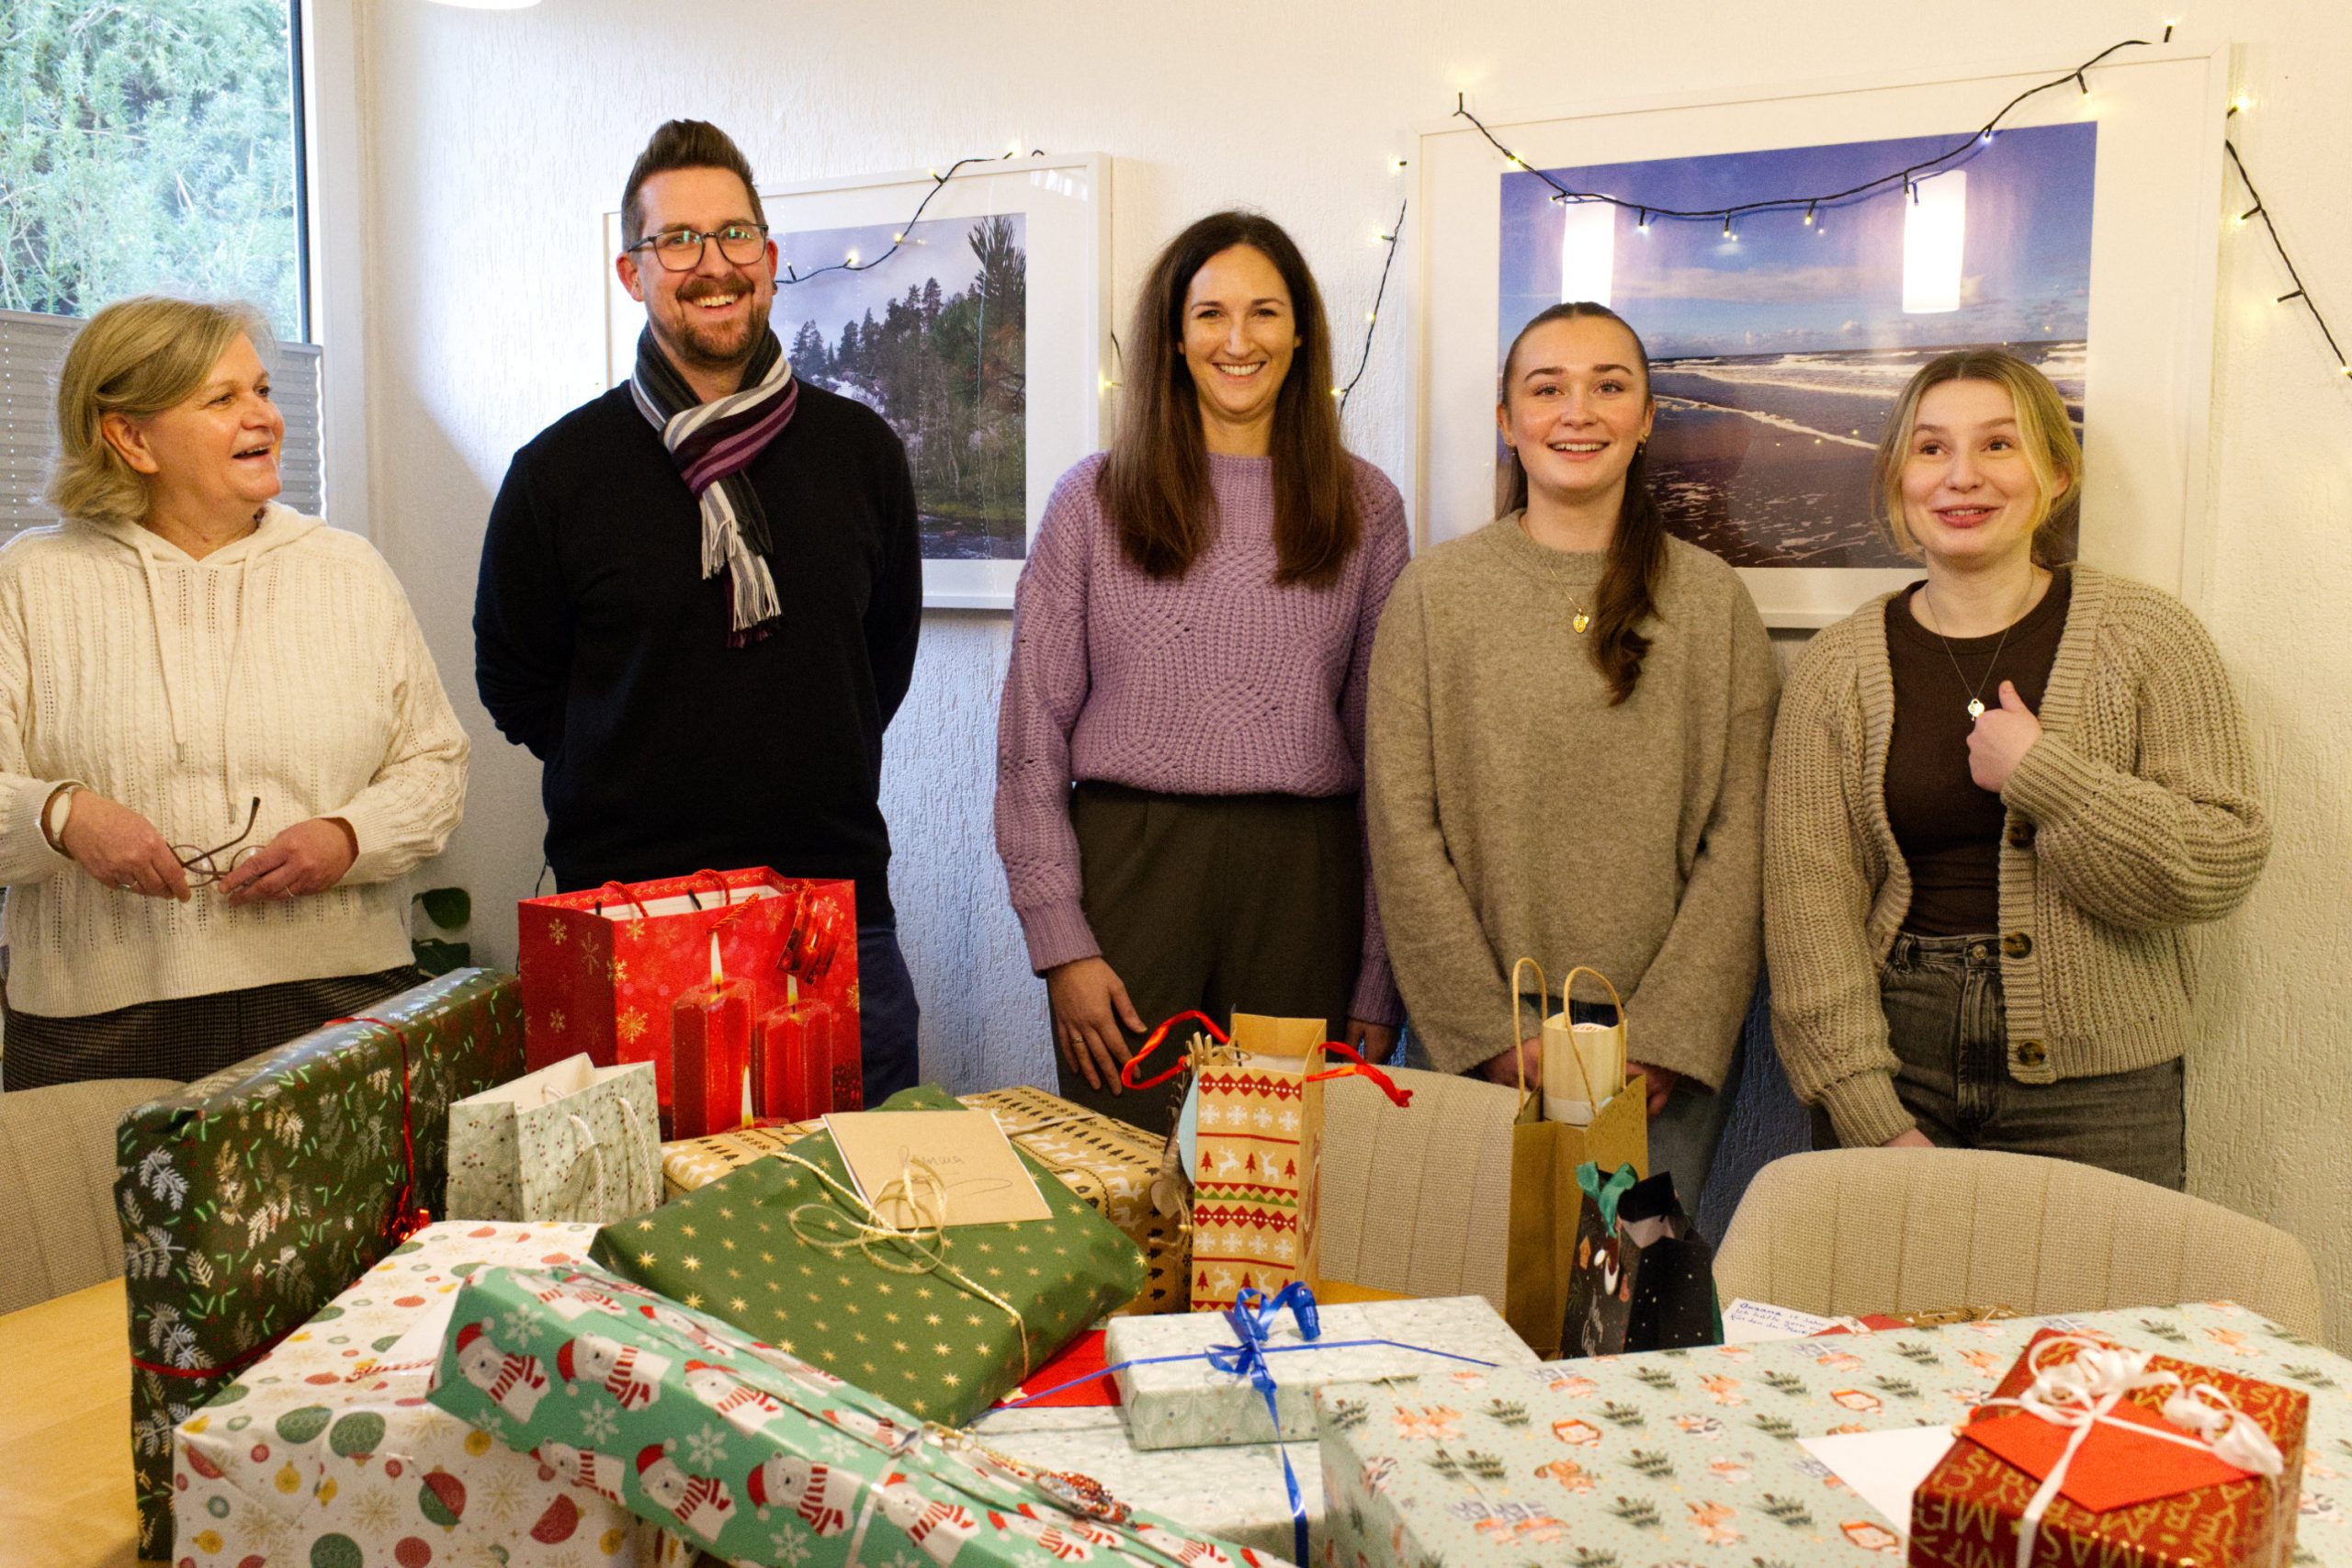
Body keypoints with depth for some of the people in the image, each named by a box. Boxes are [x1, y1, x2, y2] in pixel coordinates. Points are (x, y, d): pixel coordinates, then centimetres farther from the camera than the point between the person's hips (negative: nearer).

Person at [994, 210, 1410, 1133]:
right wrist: (1061, 944, -6)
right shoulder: (1095, 499, 5)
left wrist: (1381, 979, 3)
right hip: (1128, 864, -1)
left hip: (1303, 881, 1)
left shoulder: (1365, 506, 8)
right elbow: (1033, 733, 3)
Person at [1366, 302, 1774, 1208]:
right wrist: (1493, 1035, -8)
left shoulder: (1714, 600, 5)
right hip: (1476, 1043, 0)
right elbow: (1404, 833, -2)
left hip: (1669, 1040, 1)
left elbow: (1741, 837, 0)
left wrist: (1661, 1038, -9)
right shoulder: (1436, 592, 2)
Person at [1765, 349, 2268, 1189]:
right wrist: (1873, 1118, -13)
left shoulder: (2146, 635, -1)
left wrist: (2042, 772, -17)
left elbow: (2224, 864, -5)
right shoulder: (1836, 668, 1)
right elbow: (1807, 895, -6)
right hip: (1892, 1064, 1)